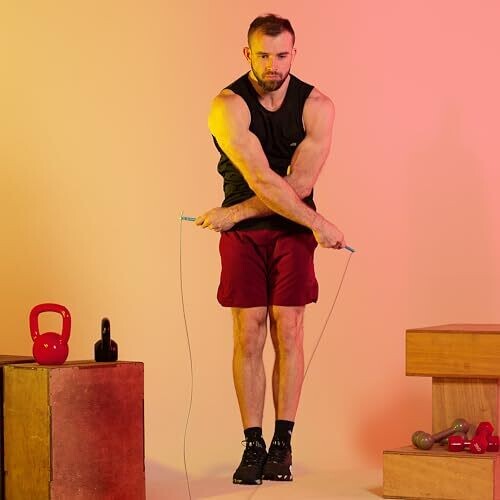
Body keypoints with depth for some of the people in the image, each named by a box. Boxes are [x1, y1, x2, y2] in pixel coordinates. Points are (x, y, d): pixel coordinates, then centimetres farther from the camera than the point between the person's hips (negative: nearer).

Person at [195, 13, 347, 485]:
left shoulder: (316, 106, -9)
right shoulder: (229, 105, -14)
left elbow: (299, 185, -14)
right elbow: (262, 180, -22)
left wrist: (232, 214, -14)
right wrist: (319, 224, -21)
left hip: (293, 230, 1)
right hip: (242, 234, -1)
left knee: (288, 333, -2)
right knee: (248, 337, -2)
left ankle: (282, 445, 6)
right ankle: (253, 446, 4)